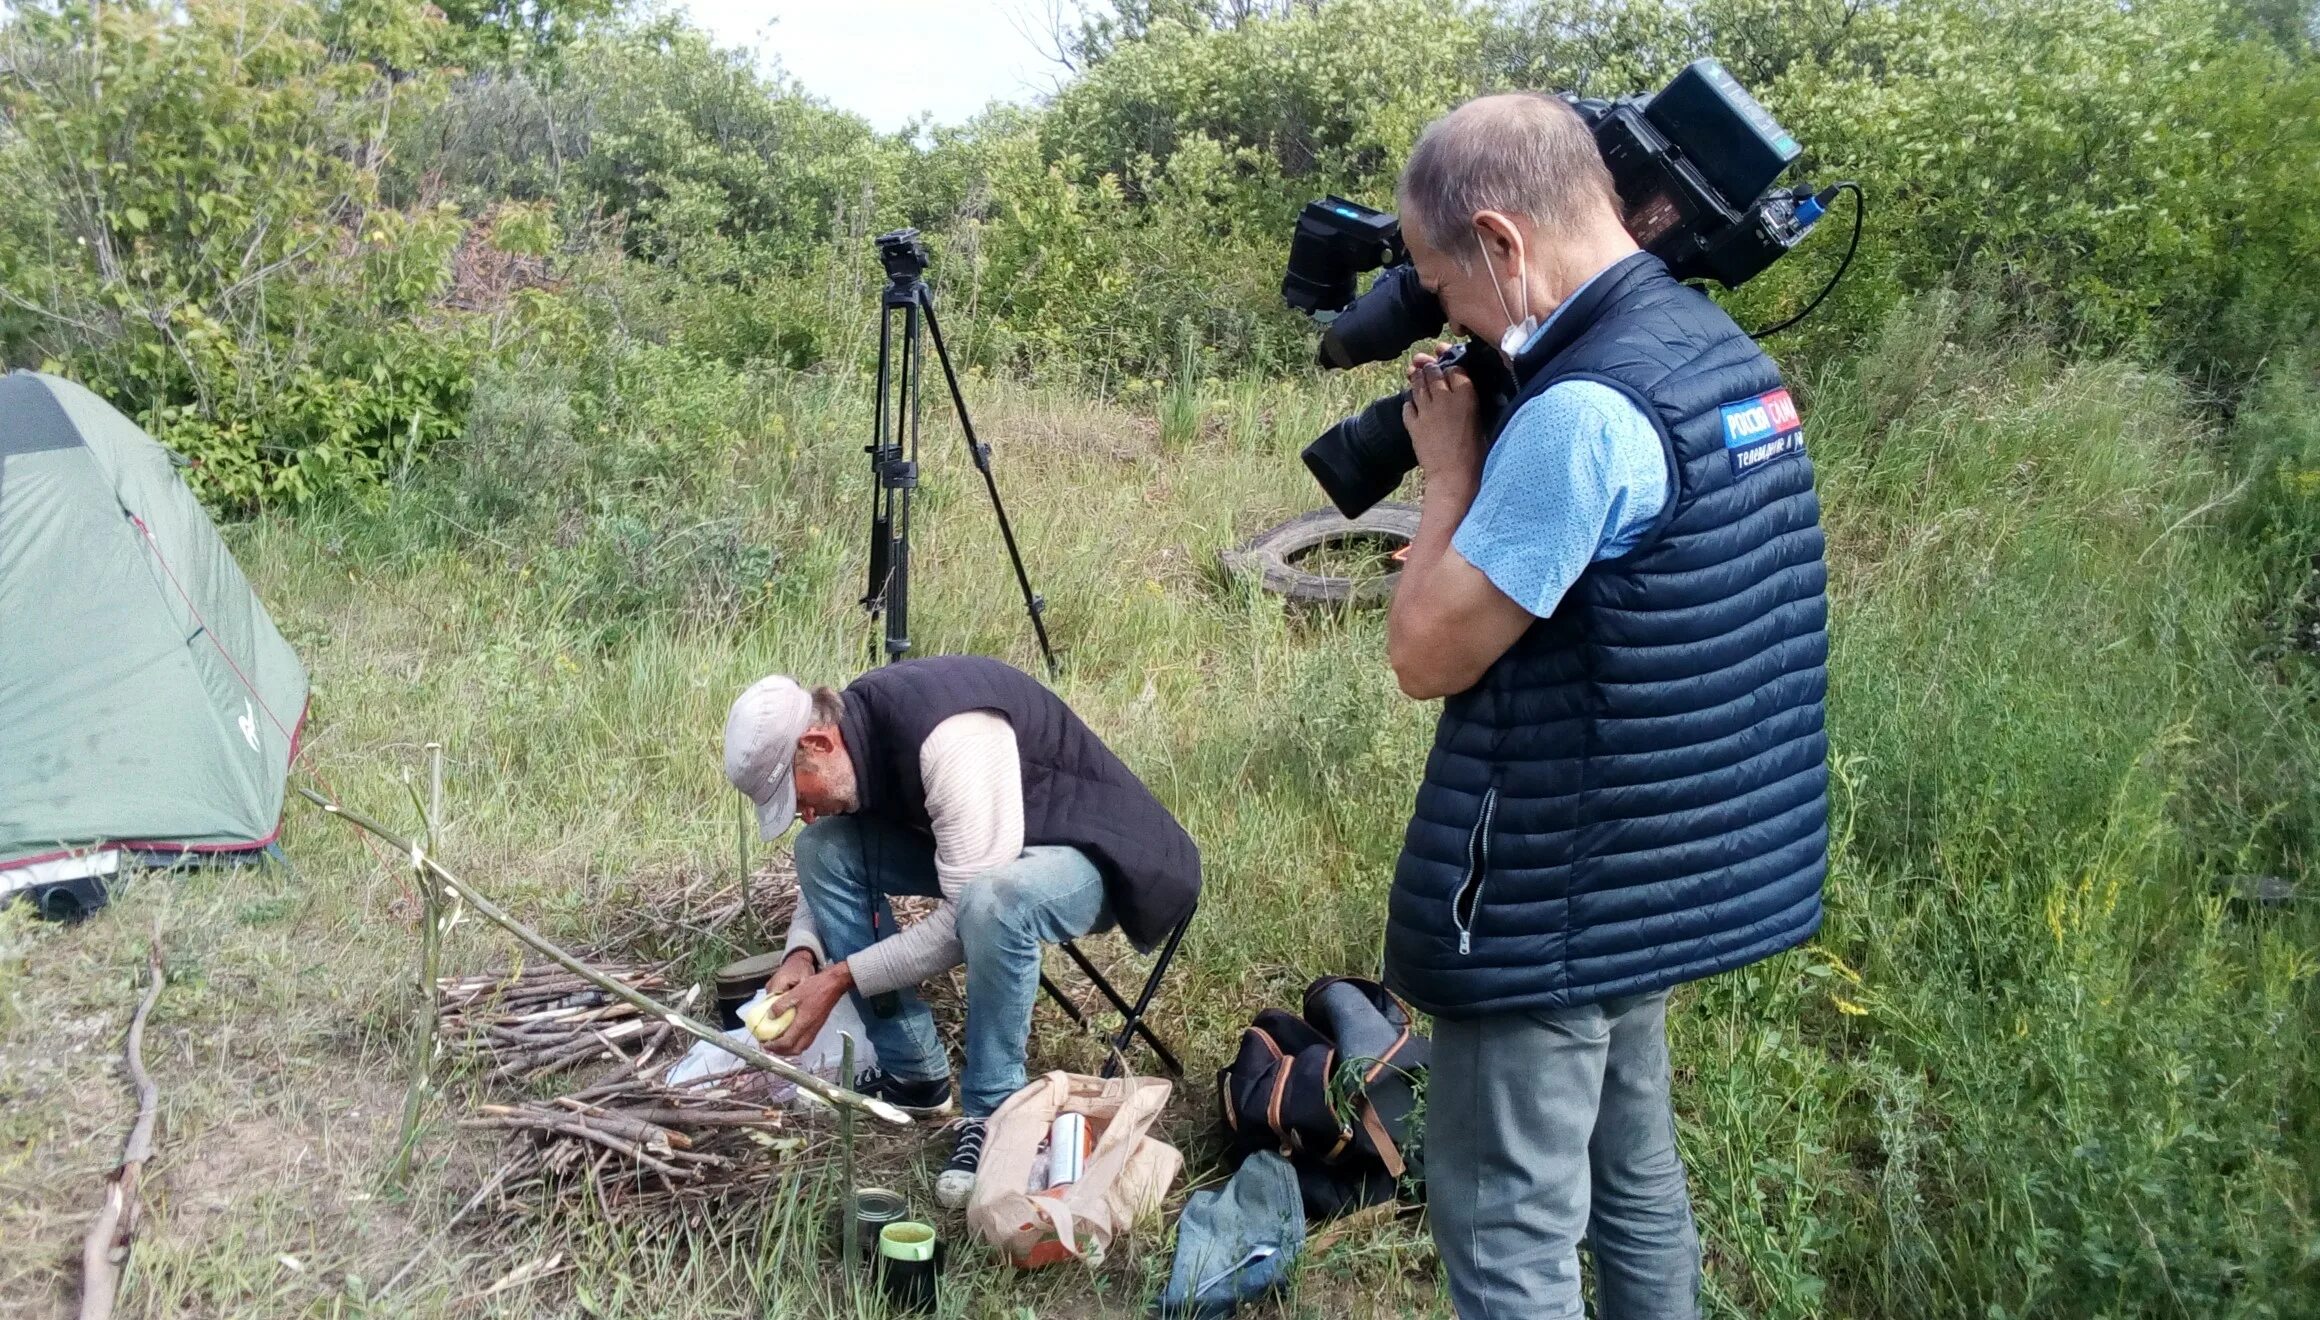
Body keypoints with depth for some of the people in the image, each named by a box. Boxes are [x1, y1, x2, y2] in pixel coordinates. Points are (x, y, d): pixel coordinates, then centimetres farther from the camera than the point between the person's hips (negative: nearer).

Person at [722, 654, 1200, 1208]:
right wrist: (802, 954, -12)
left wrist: (841, 977, -28)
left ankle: (992, 1113, -17)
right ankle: (913, 1074, 3)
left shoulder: (953, 737, -34)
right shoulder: (849, 728, -9)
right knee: (823, 849, -7)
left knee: (992, 902, -40)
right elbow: (827, 858, 7)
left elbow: (971, 914, -33)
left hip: (1097, 852, -8)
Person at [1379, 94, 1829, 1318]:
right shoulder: (1724, 350, 5)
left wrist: (1450, 469, -6)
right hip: (1662, 875, 10)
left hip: (1548, 906, -9)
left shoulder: (1585, 409, -25)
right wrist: (1485, 462, 7)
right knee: (1632, 1179, 23)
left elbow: (1428, 653, -17)